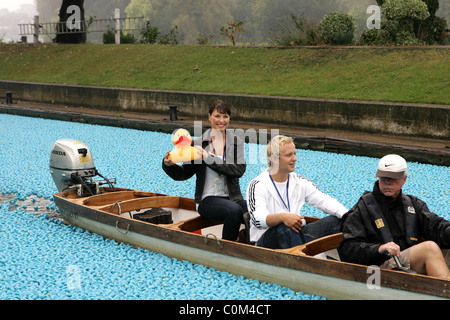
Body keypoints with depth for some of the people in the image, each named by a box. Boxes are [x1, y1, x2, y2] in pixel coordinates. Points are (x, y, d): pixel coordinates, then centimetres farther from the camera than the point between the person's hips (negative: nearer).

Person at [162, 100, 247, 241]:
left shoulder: (236, 142, 7)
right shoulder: (198, 143, 4)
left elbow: (239, 170, -10)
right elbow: (183, 174, 9)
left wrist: (209, 158, -15)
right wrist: (168, 164, -11)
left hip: (233, 198, 3)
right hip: (208, 200, -2)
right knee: (234, 210, -33)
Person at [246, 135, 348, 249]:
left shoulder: (300, 182, 15)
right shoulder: (257, 185, -3)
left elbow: (325, 201, 5)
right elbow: (258, 219, -19)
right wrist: (282, 217, -40)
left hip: (297, 235, 6)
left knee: (335, 221, -13)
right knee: (285, 229, -38)